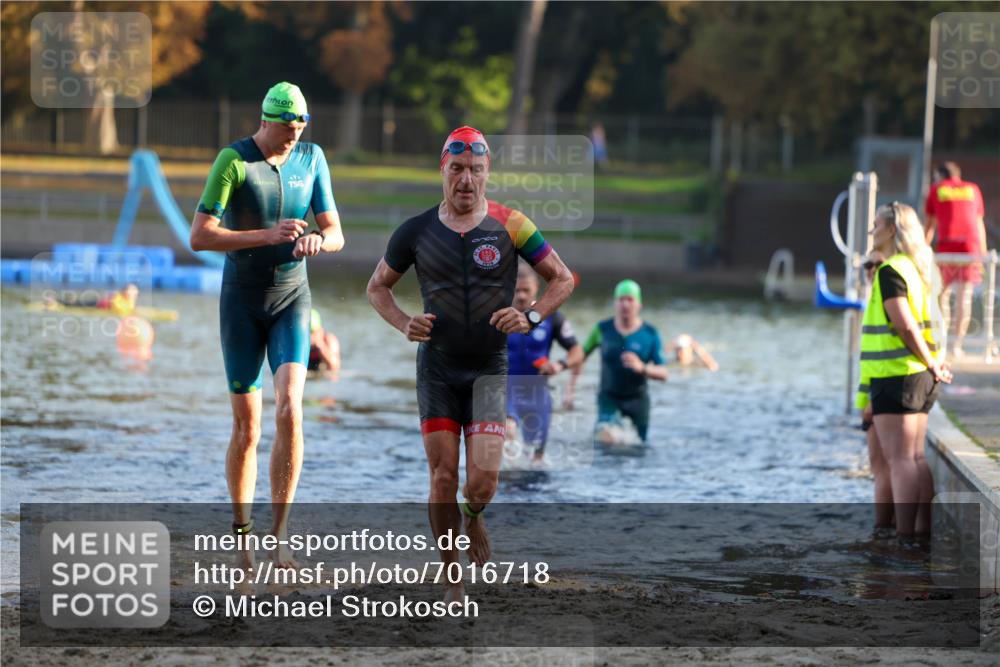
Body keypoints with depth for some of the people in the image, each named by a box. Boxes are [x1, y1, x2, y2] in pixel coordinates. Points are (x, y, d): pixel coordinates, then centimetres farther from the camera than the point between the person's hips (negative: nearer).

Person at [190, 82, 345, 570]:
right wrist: (268, 236, -26)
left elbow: (335, 234, 5)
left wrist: (318, 241, -20)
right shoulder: (233, 160, -11)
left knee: (289, 410, -18)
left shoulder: (312, 159, 2)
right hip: (241, 300, -2)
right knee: (246, 428, 1)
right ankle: (242, 536, 19)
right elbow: (199, 236, -17)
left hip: (292, 298, 2)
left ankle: (280, 535, -15)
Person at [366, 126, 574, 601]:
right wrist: (404, 325, -4)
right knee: (443, 479, -4)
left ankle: (473, 517, 25)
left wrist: (531, 318, -11)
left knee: (483, 478, -12)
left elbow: (563, 279, 6)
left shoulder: (509, 226, -3)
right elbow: (377, 287, 14)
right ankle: (452, 579, 10)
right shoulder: (416, 232, 1)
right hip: (437, 369, 1)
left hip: (489, 369, -1)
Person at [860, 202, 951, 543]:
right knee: (916, 458, 11)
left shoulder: (890, 272, -14)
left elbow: (905, 325, -21)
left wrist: (931, 364, -13)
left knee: (900, 460, -9)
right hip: (917, 376, 9)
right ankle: (923, 532, 12)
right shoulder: (915, 269, 16)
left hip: (895, 375, -9)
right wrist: (933, 364, 10)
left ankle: (904, 537, -11)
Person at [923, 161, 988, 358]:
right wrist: (983, 251, 26)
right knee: (964, 297, 2)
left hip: (946, 243, -1)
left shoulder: (937, 190, 15)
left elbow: (930, 225, 16)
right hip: (970, 245, 1)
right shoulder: (973, 189, 19)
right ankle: (957, 344, -2)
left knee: (943, 293, 11)